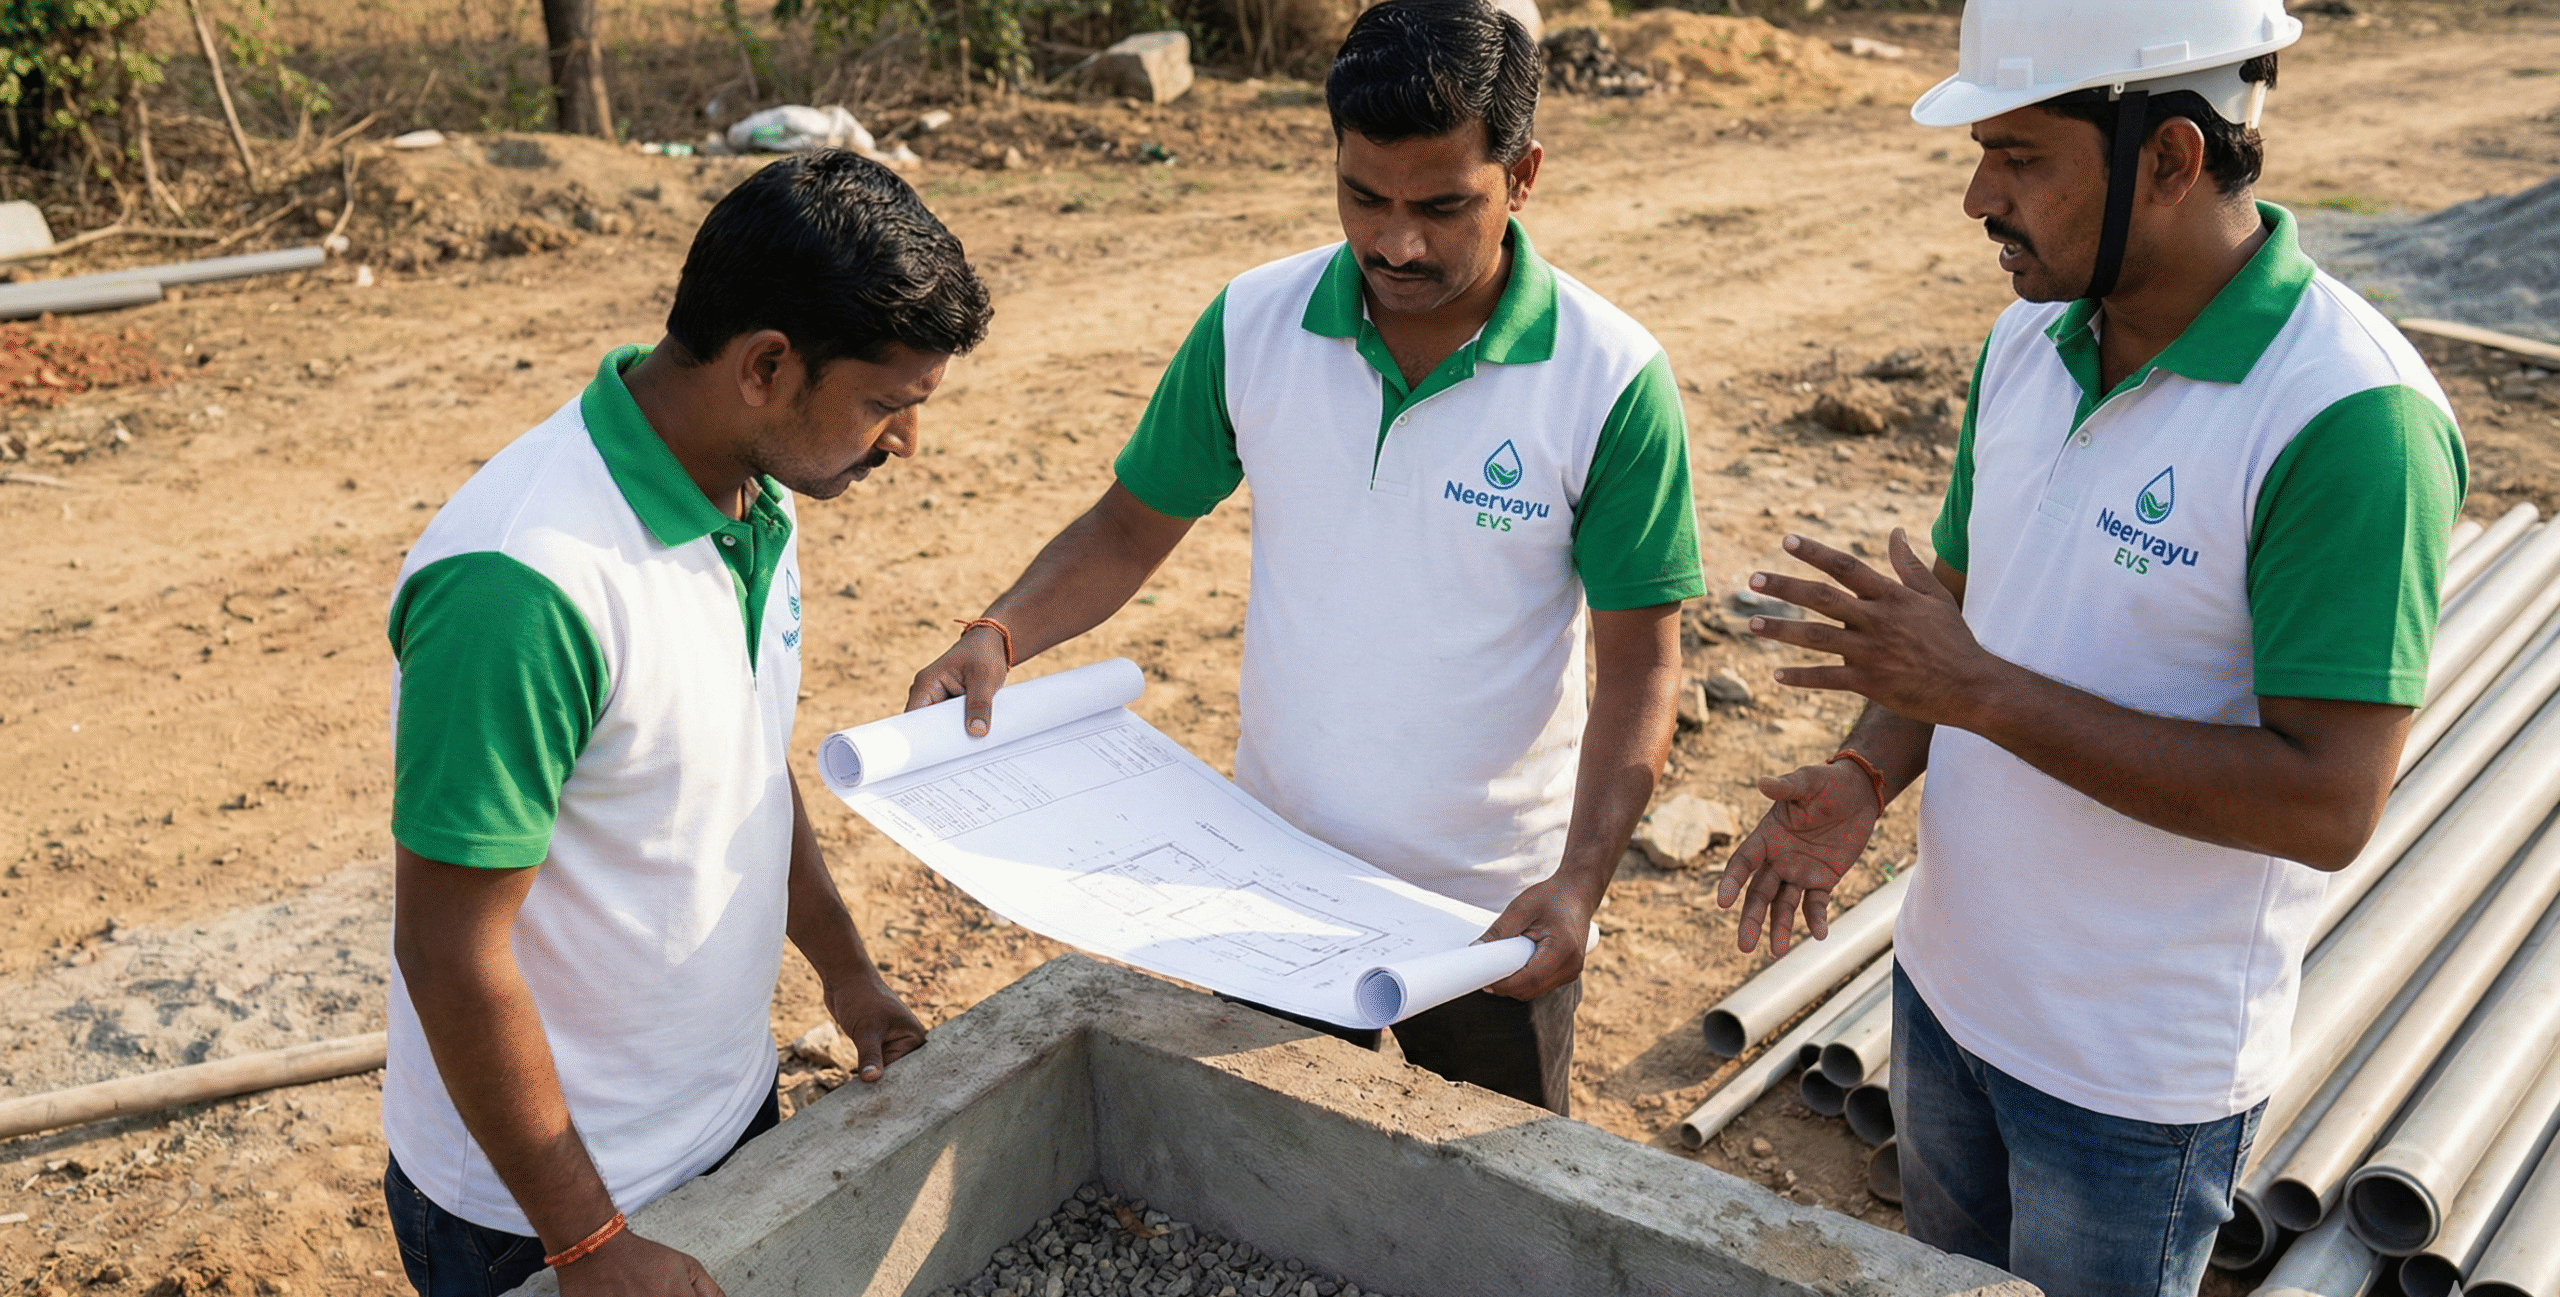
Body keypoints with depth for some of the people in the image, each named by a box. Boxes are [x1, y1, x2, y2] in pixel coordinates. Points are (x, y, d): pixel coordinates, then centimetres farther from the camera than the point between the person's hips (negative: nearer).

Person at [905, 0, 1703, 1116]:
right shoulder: (1254, 325, -9)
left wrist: (1581, 881, -25)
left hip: (1493, 909, -2)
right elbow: (1132, 525, 1)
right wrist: (997, 636, -17)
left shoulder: (1612, 379, -17)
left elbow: (1639, 663, -13)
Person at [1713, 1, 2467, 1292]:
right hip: (1946, 978, 7)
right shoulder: (2029, 340, -3)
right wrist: (1865, 775, -11)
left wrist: (1981, 690, -30)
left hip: (2134, 1069, -6)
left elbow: (2327, 805, -28)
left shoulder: (2350, 418, -26)